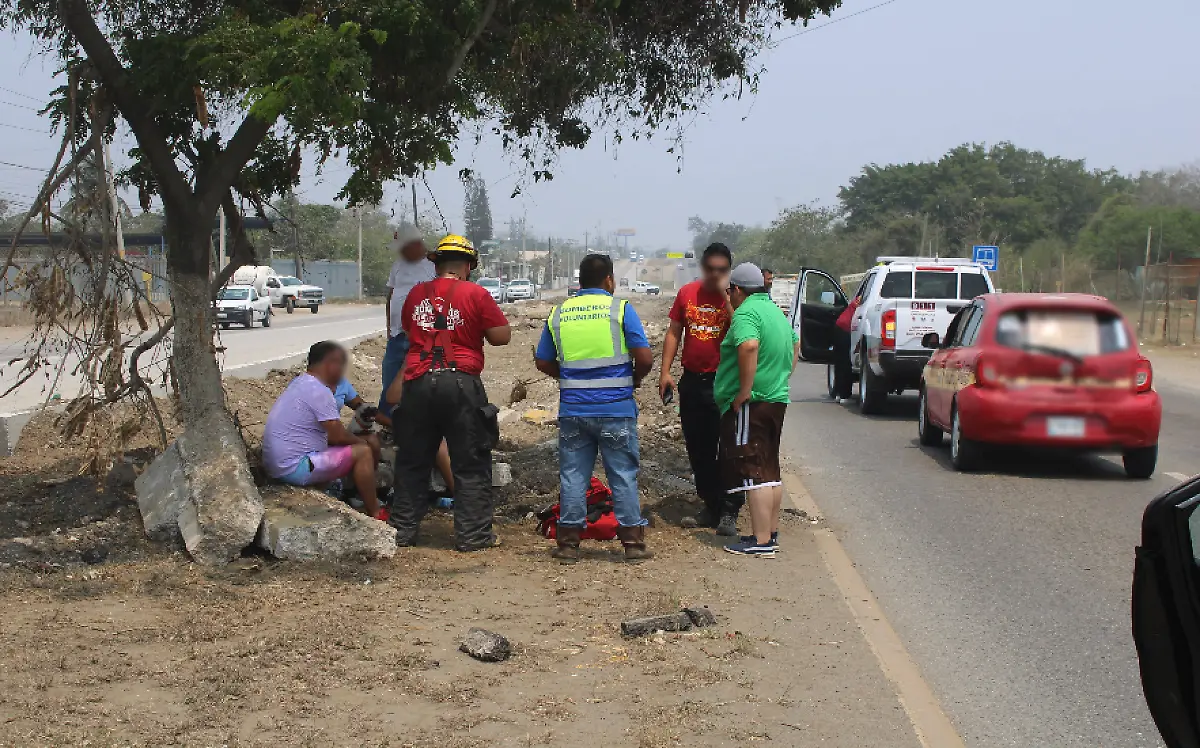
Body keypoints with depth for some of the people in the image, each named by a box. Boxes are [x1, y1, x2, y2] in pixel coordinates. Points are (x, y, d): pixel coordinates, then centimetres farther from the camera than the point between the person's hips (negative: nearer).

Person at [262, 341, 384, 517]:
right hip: (295, 469, -10)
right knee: (363, 452, -9)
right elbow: (338, 436, -16)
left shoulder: (301, 383, 13)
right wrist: (362, 442, 3)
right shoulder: (319, 391, -18)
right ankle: (375, 515, -3)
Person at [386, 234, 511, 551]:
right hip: (461, 382, -4)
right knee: (471, 465, 4)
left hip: (418, 383, 4)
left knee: (412, 462, 14)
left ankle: (402, 530, 18)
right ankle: (472, 534, 4)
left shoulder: (416, 294, 10)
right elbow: (503, 336, -2)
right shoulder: (475, 294, -3)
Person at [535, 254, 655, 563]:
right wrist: (634, 378, 7)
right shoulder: (620, 308, -6)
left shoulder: (558, 313, 5)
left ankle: (569, 543, 13)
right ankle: (632, 542, 10)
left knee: (572, 475, 10)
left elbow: (542, 362, 10)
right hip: (616, 409, -3)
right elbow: (645, 358, -11)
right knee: (624, 475, 6)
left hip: (573, 409, 3)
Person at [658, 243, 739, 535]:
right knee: (698, 448, 12)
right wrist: (665, 371, 5)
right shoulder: (687, 293, 6)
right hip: (692, 380, 5)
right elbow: (674, 333, 10)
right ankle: (710, 504, 25)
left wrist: (724, 294, -22)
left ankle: (729, 511, 0)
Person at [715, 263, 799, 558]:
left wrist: (745, 390, -26)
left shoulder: (746, 312, -14)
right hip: (777, 399, 10)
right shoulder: (775, 310, 17)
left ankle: (761, 541, -11)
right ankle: (771, 532, 22)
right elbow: (795, 346, 30)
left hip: (750, 403, -10)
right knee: (770, 471, 15)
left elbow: (748, 346, -32)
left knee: (753, 473, -9)